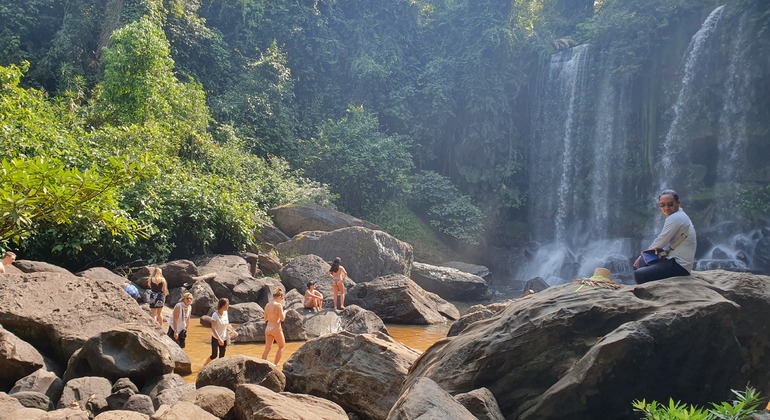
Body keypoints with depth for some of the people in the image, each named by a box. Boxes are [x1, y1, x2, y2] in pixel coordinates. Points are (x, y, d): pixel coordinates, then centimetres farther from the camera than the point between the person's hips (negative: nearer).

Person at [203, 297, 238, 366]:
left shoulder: (225, 313, 1)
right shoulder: (215, 315, -17)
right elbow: (213, 328, -20)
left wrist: (233, 331, 0)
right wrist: (219, 339, -25)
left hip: (224, 338, 5)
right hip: (216, 338, -5)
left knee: (222, 356, 6)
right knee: (214, 355, 0)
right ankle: (204, 365, 24)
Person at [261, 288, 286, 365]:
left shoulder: (267, 305, 6)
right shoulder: (279, 305, -14)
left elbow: (265, 318, 15)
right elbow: (282, 318, -16)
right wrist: (284, 312, 3)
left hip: (268, 328, 6)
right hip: (276, 328, -6)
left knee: (267, 348, 14)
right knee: (281, 346, 15)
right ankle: (275, 364, 13)